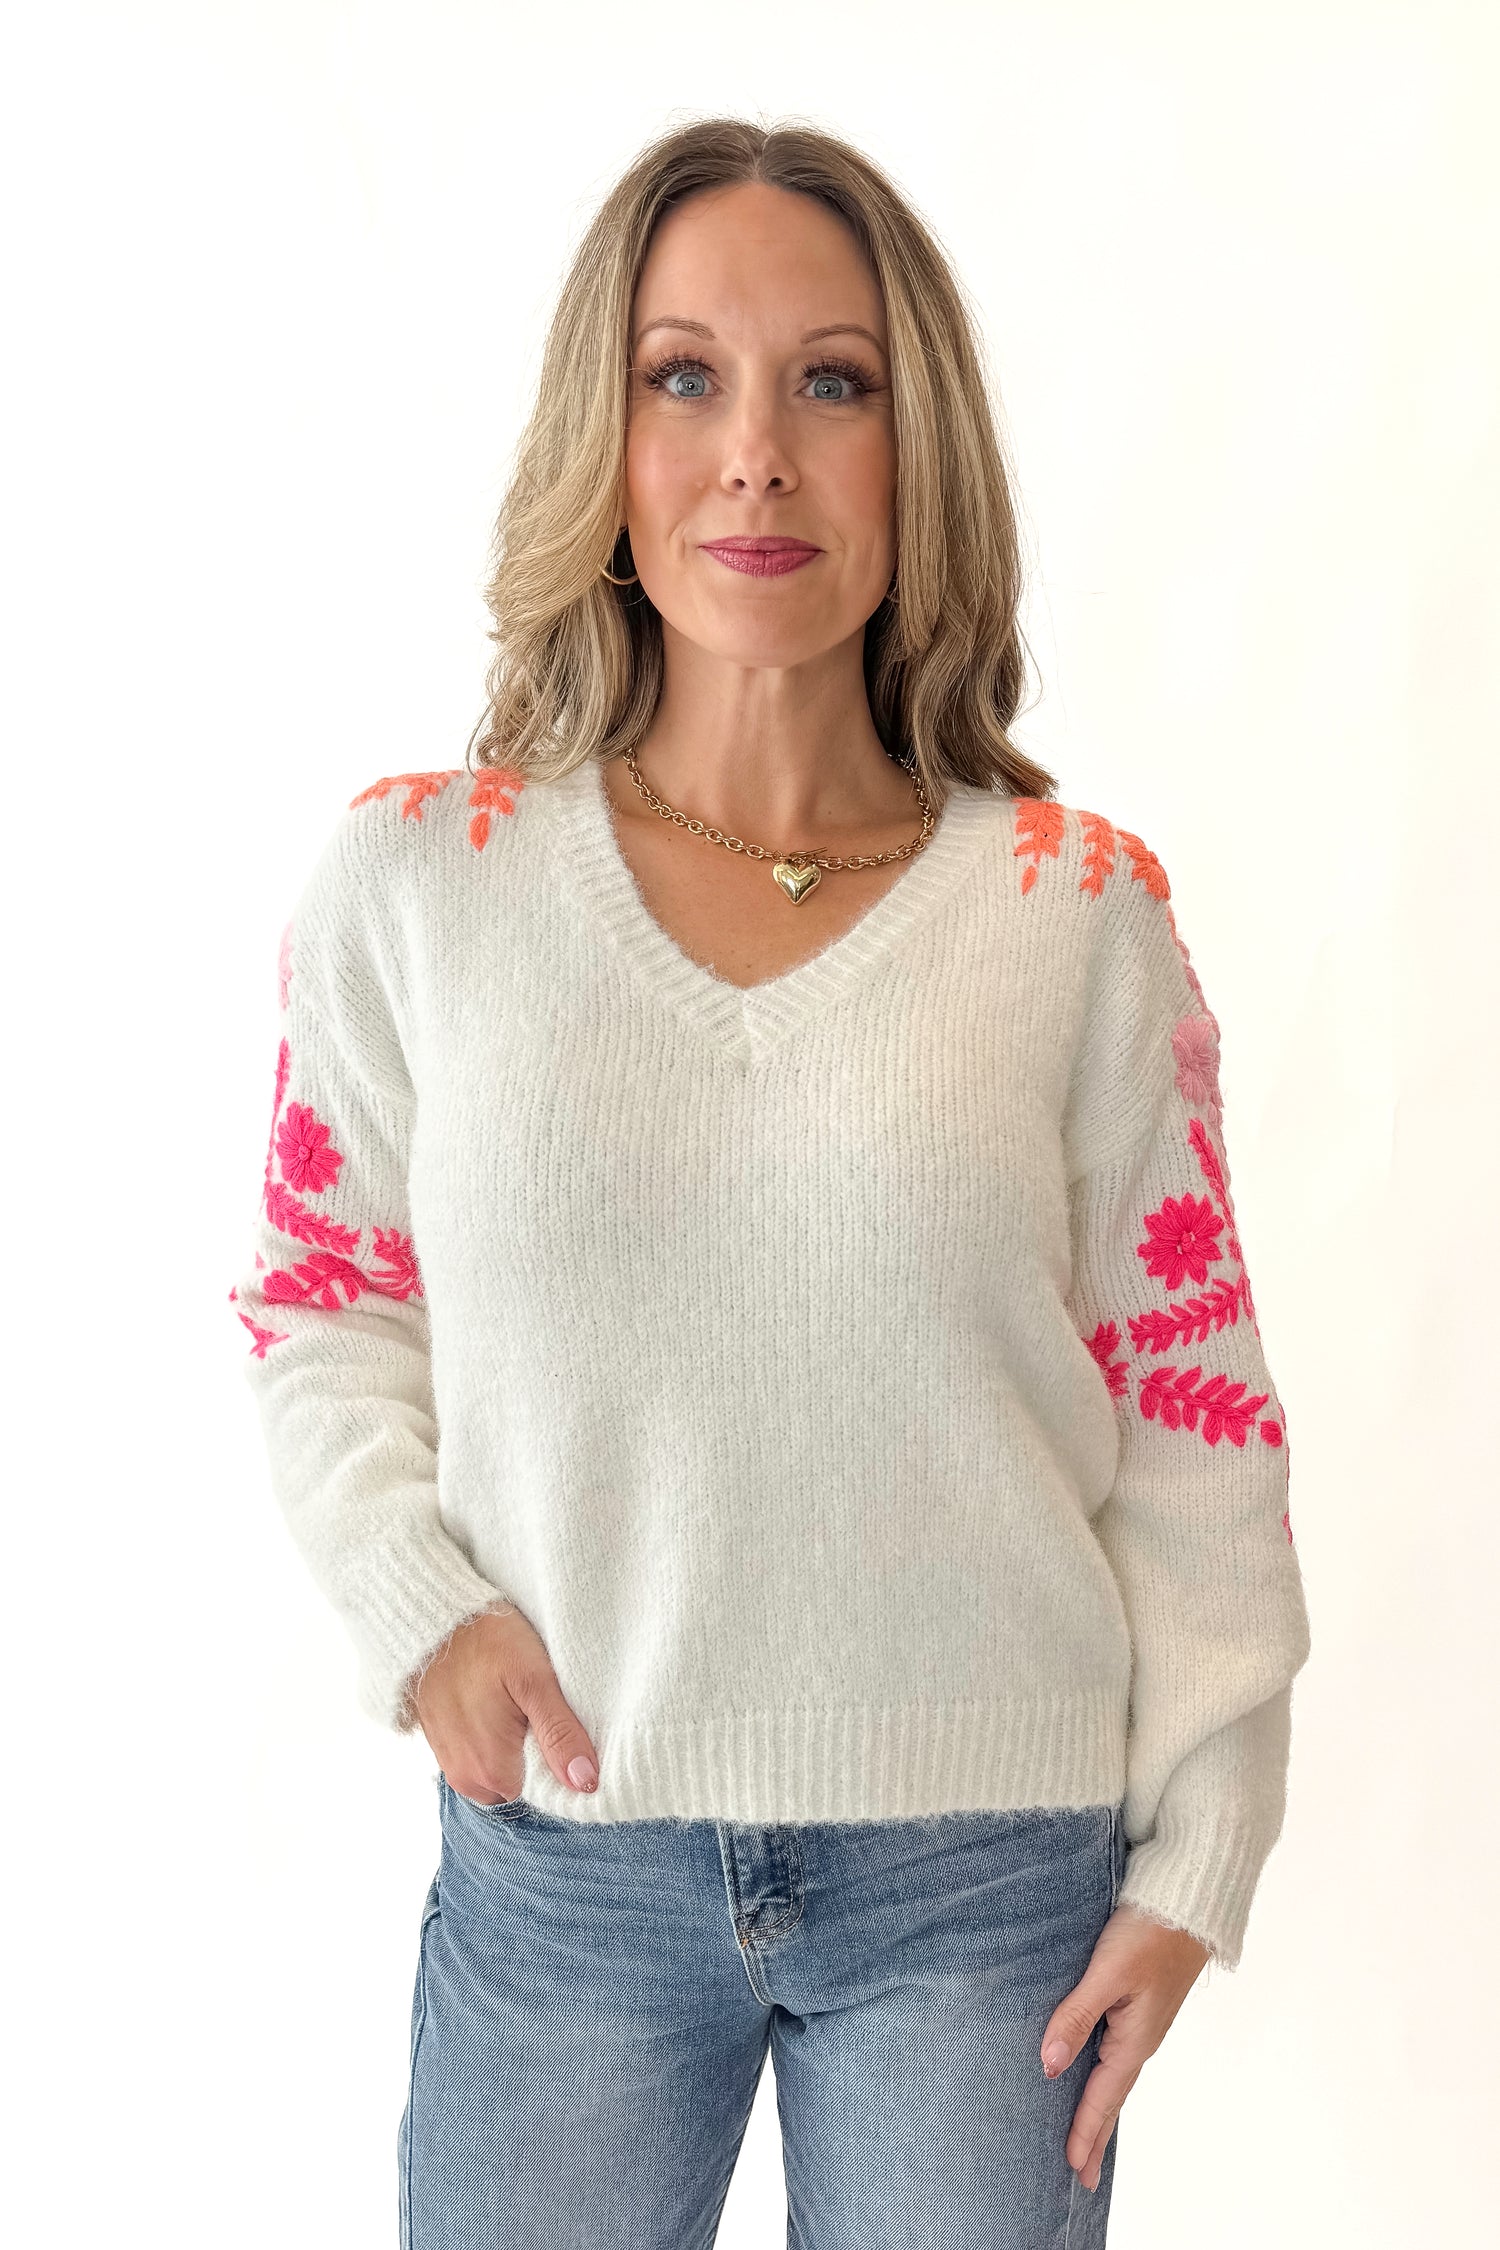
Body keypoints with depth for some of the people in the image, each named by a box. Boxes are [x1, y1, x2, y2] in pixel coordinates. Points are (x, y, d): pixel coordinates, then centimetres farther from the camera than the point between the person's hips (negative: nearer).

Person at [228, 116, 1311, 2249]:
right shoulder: (419, 879, -3)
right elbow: (320, 1308, 8)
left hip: (988, 1866, 0)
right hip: (557, 1854, 1)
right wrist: (419, 1600, -8)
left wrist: (1195, 1859, -1)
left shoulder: (1083, 913, -4)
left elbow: (1191, 1397, 0)